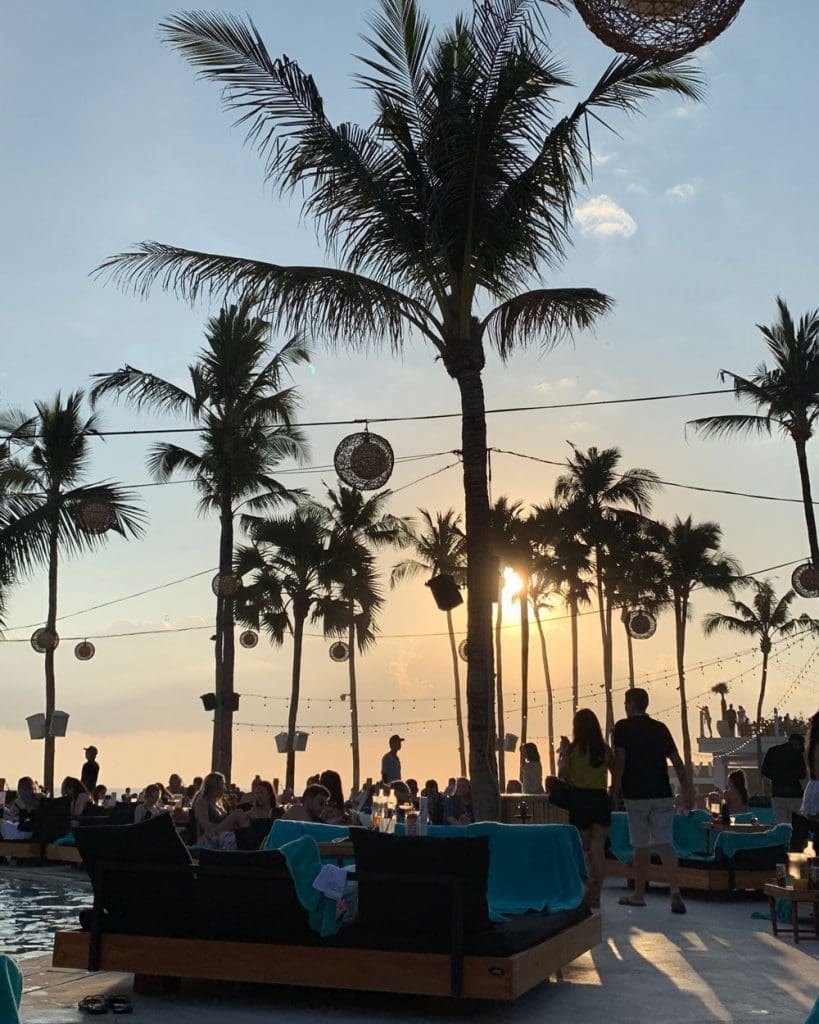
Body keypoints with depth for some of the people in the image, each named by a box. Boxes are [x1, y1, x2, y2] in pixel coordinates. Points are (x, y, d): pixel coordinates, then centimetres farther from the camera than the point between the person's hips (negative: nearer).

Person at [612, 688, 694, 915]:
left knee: (641, 846, 7)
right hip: (662, 794, 3)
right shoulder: (660, 728, 10)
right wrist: (687, 790, 10)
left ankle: (639, 895, 18)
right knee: (665, 844, -3)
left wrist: (615, 789, -3)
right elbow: (677, 761, 7)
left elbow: (620, 760, -10)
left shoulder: (623, 727, -2)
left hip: (635, 794, -3)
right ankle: (675, 891, -20)